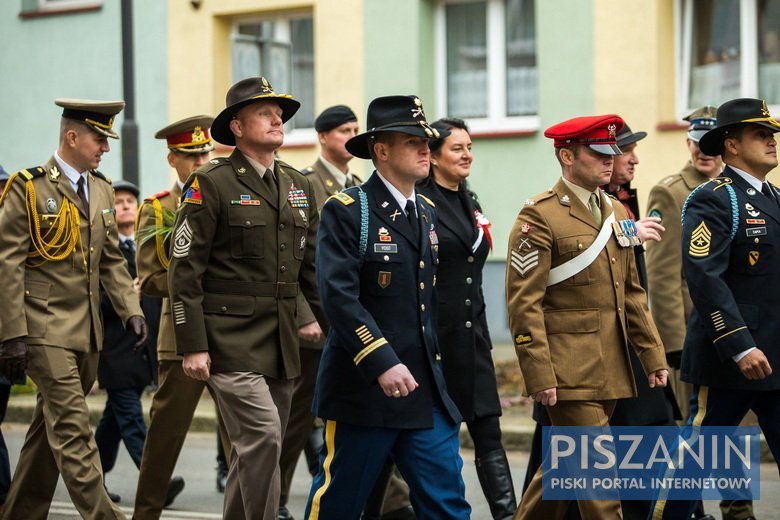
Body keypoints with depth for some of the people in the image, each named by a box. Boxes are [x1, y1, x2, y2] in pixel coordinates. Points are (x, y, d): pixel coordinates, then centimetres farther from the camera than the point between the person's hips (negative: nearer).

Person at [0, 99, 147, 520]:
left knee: (51, 430, 12)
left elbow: (112, 261, 18)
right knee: (72, 429, -11)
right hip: (45, 330, -7)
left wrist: (131, 311, 4)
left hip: (87, 332, 7)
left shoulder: (101, 189, 13)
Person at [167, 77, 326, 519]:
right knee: (262, 436, -17)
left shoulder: (299, 186, 14)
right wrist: (192, 346, -13)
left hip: (282, 344, 7)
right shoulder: (211, 184, -6)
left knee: (256, 449, 10)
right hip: (230, 340, -7)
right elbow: (185, 270, -9)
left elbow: (313, 267, 18)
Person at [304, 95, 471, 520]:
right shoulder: (345, 211, -10)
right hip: (363, 387, -6)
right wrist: (383, 364, -27)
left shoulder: (426, 213, 14)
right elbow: (338, 295, -20)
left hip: (425, 389, 6)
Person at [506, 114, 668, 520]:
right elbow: (524, 304, -14)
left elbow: (632, 293, 19)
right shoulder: (539, 217, -10)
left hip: (611, 372, 8)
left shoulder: (617, 213, 15)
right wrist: (539, 376, -18)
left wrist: (652, 354, 12)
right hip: (569, 374, -8)